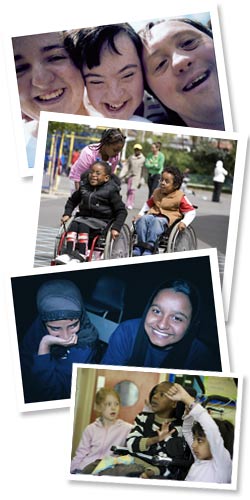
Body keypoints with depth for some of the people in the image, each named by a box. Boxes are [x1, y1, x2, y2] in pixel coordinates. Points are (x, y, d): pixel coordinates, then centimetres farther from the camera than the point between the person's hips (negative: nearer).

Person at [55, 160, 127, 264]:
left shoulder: (111, 191, -5)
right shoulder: (84, 187, 10)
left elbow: (121, 211, -4)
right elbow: (72, 200, 26)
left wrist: (116, 228, -16)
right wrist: (67, 214, 11)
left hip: (101, 221, -5)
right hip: (83, 216, 5)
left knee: (83, 225, -32)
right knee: (74, 223, -28)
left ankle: (81, 256, -35)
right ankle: (69, 253, -39)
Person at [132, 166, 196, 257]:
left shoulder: (180, 197, 0)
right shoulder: (157, 192, 17)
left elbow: (191, 212, -1)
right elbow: (148, 204, 30)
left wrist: (184, 222, -18)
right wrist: (140, 214, 14)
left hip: (167, 218, -5)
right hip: (153, 214, 5)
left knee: (157, 222, -39)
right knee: (142, 219, -28)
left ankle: (149, 248, -44)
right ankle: (140, 246, -32)